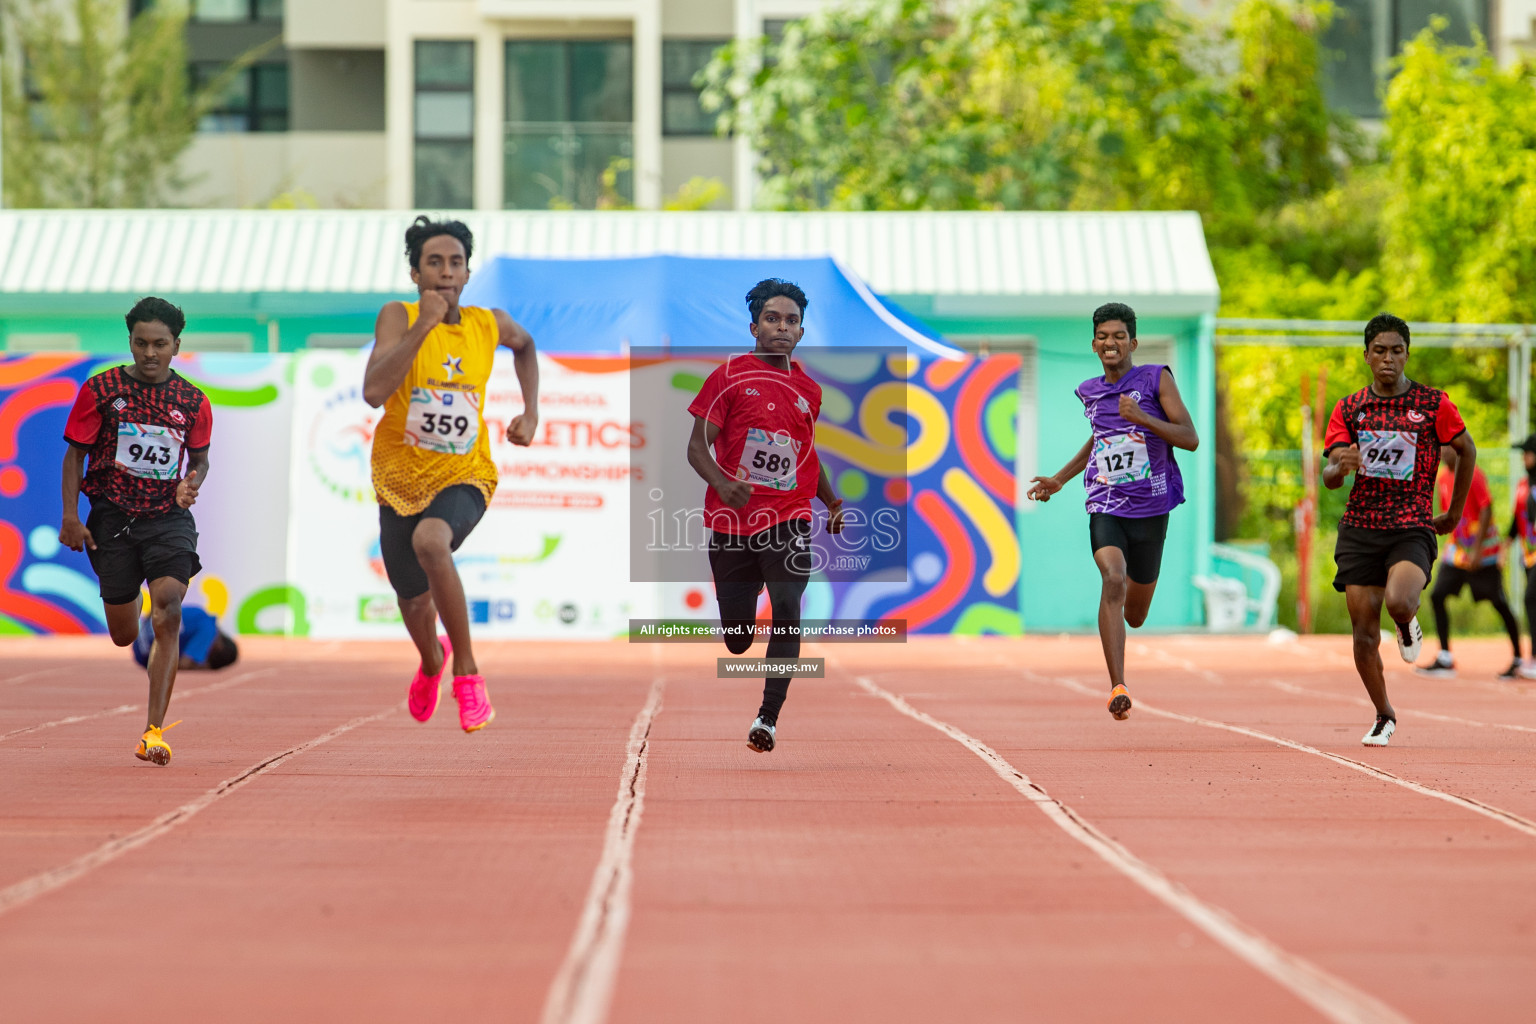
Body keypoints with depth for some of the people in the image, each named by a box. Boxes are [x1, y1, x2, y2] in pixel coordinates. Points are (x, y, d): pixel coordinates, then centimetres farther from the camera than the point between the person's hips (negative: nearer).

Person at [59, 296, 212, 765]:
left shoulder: (193, 402, 2)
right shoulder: (101, 390, -2)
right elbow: (75, 453, 3)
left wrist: (191, 484, -5)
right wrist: (70, 515, -6)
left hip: (169, 519, 0)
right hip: (112, 519, 0)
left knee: (167, 615, -21)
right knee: (124, 635, 6)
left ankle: (154, 732, -22)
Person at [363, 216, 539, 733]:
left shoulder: (490, 323, -4)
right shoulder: (399, 317, -13)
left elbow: (524, 344, 22)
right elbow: (373, 391, -29)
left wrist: (531, 412, 13)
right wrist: (425, 324, -31)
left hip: (464, 475, -1)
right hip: (401, 477, 1)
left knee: (430, 541, -35)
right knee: (414, 600, 16)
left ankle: (466, 671, -22)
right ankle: (431, 658, 55)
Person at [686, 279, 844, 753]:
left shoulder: (808, 390, 12)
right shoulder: (729, 376, 0)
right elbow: (697, 447, -4)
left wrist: (833, 503, 27)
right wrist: (722, 482, -22)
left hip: (788, 521, 2)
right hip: (732, 520, -2)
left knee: (787, 610, -20)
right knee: (736, 638, 4)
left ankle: (768, 717, -21)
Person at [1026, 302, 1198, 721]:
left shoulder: (1156, 379, -2)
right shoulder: (1090, 392, 10)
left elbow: (1191, 439, -8)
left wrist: (1143, 418, -20)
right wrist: (1059, 479, 28)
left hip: (1150, 508, -1)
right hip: (1105, 507, 1)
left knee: (1135, 616, 12)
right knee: (1113, 580, -27)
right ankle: (1118, 689, -31)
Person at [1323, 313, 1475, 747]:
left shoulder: (1433, 403, -1)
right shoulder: (1349, 408, 6)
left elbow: (1467, 451, 12)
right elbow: (1329, 478, 0)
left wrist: (1454, 513, 14)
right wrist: (1340, 467, -24)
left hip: (1413, 527, -3)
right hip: (1360, 528, 3)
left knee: (1399, 602, -30)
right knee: (1364, 632, -1)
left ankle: (1408, 624, 8)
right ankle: (1384, 717, 18)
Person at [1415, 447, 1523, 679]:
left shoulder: (1473, 474, -15)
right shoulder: (1442, 477, 6)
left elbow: (1486, 510, -17)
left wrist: (1477, 549, -21)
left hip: (1484, 552, -7)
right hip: (1456, 551, 7)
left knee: (1499, 603, 0)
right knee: (1437, 596, -7)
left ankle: (1518, 660, 13)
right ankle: (1445, 659, -4)